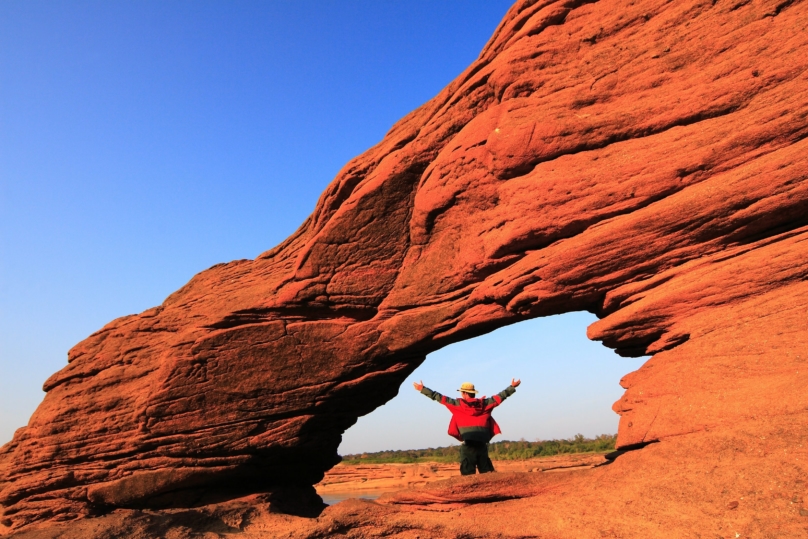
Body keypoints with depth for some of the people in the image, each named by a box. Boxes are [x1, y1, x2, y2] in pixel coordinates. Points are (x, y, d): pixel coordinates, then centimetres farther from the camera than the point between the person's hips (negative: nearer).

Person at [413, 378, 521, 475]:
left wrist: (423, 389, 9)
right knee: (486, 470, 12)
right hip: (482, 442, 3)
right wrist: (512, 387, 25)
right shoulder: (484, 403, 7)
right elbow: (499, 397, 14)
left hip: (468, 443, -3)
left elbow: (440, 398, 3)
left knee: (468, 471, 0)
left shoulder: (458, 404, 1)